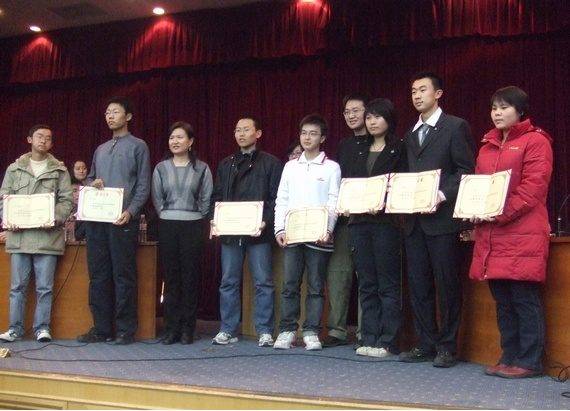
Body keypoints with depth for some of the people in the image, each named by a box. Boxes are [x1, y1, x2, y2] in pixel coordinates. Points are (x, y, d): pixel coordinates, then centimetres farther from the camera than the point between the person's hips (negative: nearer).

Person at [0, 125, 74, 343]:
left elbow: (67, 201, 2)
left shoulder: (60, 170, 7)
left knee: (45, 287, 2)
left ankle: (42, 327, 11)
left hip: (47, 236, -1)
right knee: (18, 286, 6)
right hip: (19, 236, 2)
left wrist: (55, 219, -15)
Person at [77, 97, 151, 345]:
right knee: (98, 275, 6)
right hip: (96, 219, 6)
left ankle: (126, 330, 3)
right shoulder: (101, 150, 23)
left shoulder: (138, 147, 5)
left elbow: (143, 185, -3)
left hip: (123, 220, -6)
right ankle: (101, 328, 14)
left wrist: (131, 211, -17)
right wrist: (92, 183, 1)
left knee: (123, 276, -3)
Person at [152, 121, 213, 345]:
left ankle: (188, 329, 7)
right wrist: (167, 216, 4)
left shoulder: (201, 168, 4)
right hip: (167, 226, 1)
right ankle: (172, 328, 8)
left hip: (193, 226, -1)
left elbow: (207, 199, 3)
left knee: (190, 277, 0)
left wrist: (195, 217, 0)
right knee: (170, 277, 2)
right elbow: (157, 199, 9)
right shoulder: (161, 168, 7)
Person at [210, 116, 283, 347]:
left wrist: (266, 222, -17)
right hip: (230, 231, 4)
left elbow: (277, 198, -3)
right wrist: (214, 219, -2)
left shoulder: (271, 163, 4)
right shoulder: (226, 165, 17)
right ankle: (228, 330, 16)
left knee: (263, 282, 0)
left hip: (258, 232, -4)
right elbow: (217, 196, 15)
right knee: (229, 282, 7)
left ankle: (265, 331, 8)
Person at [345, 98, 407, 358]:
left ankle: (388, 342, 4)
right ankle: (369, 339, 13)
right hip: (358, 222, 5)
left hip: (385, 222, -5)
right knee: (366, 284, 7)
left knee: (388, 284, -1)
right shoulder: (360, 151, 19)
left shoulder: (399, 150, 2)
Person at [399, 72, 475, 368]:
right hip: (414, 220, 6)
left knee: (447, 284, 0)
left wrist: (442, 195, -17)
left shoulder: (455, 127, 0)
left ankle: (447, 347, 11)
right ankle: (426, 345, 18)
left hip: (442, 218, -6)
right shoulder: (410, 135, 19)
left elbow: (466, 171, -6)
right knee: (418, 285, 8)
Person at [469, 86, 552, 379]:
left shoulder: (535, 141, -1)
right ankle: (509, 357, 19)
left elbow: (533, 187, -10)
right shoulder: (487, 145, 20)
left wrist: (501, 214, -17)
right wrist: (475, 211, 0)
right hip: (490, 236, 7)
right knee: (502, 300, 10)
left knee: (524, 299, -3)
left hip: (522, 235, -6)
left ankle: (529, 362, 7)